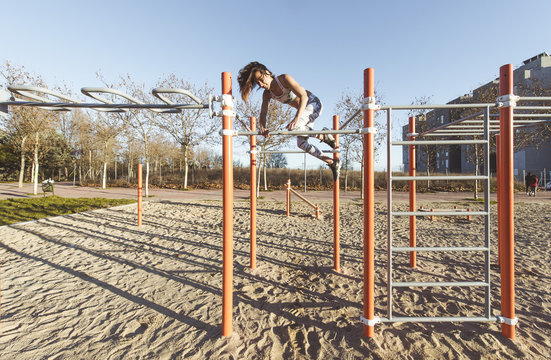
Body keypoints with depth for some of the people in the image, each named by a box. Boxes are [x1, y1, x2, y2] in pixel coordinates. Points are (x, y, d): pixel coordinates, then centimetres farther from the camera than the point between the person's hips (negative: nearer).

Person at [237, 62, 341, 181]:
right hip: (303, 110, 8)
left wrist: (296, 118, -42)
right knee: (301, 143, 1)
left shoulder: (284, 78, -23)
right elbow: (263, 113, -7)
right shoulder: (267, 94, -3)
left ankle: (323, 136, -7)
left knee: (293, 128, -32)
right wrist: (262, 128, -29)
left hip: (313, 104, -8)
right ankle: (332, 163, 11)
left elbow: (304, 96, -30)